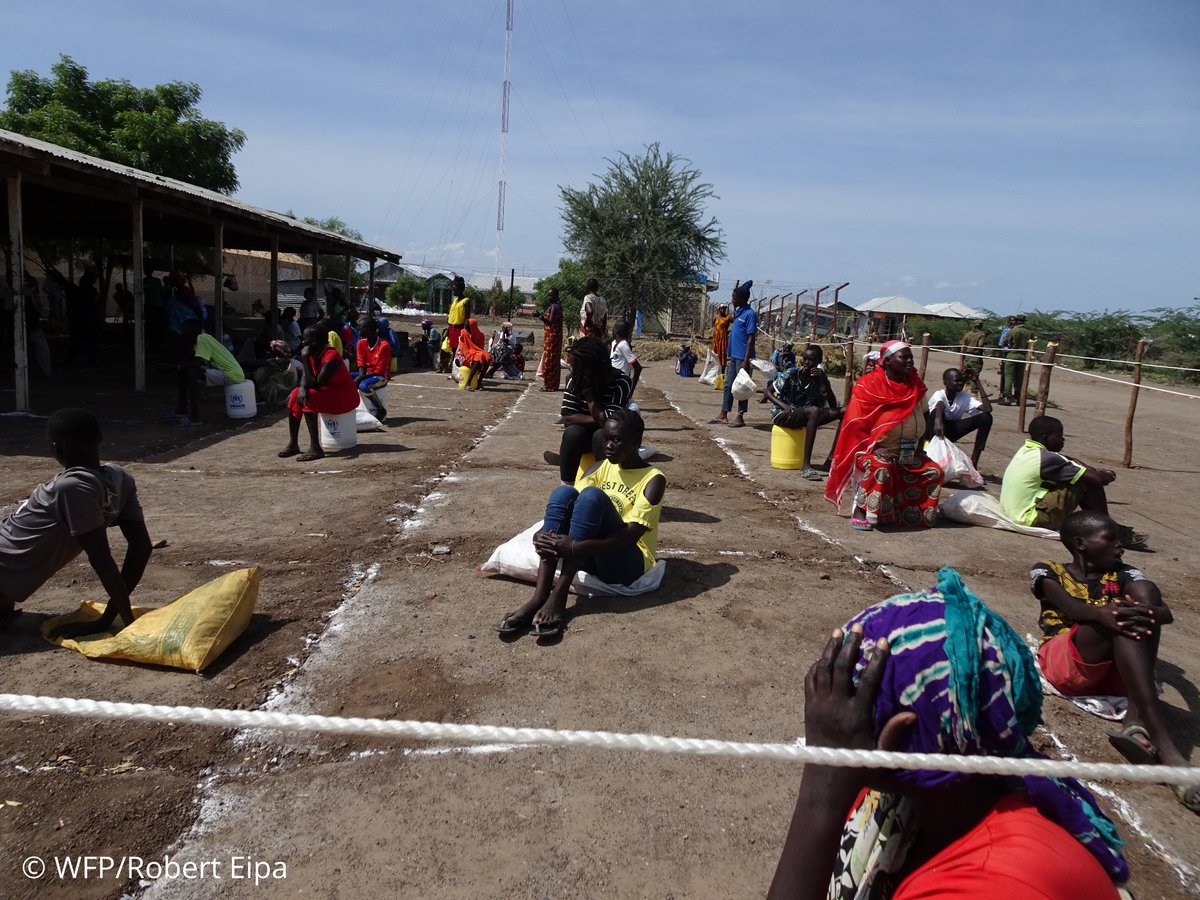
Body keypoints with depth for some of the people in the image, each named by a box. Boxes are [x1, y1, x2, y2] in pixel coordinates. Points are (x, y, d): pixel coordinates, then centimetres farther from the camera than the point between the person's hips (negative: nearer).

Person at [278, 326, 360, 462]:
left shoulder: (331, 357, -25)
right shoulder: (313, 354, 1)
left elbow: (316, 383, -30)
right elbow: (305, 377, -1)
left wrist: (305, 359, -28)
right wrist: (302, 388, -24)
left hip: (346, 397, -9)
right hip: (329, 392, 9)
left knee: (308, 400, -27)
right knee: (295, 395, -4)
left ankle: (315, 448, -30)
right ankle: (293, 444, -3)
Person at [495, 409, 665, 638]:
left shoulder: (653, 479, -8)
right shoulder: (601, 468, 10)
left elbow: (631, 536, -20)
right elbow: (571, 507, -1)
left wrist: (576, 547, -32)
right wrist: (543, 534, -23)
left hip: (628, 564, -5)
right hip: (591, 557, 5)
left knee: (592, 495, -29)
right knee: (564, 492, -21)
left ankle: (558, 596, -33)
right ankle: (539, 596, -33)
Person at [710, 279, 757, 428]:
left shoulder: (750, 314, -13)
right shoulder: (738, 312, 13)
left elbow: (750, 339, -16)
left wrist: (746, 360, -21)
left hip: (742, 357, -9)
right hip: (734, 356, 9)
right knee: (728, 385, 11)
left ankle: (740, 418, 6)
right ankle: (723, 416, 17)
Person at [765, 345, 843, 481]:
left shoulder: (819, 378, -2)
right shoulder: (790, 374, -13)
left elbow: (833, 405, -7)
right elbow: (767, 391, -8)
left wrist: (825, 381, -20)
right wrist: (784, 406, -25)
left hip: (804, 417, 6)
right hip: (782, 414, -6)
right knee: (814, 410, -35)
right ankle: (805, 465, -37)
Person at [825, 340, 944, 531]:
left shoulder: (915, 386, 7)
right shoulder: (869, 385, -11)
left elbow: (921, 420, 22)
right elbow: (855, 425, -13)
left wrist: (917, 447, 10)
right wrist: (874, 448, -23)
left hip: (907, 454, 7)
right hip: (870, 450, -7)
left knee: (934, 471, -7)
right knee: (880, 468, -37)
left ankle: (905, 511, 5)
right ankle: (859, 511, -25)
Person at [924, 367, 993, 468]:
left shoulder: (964, 396, -6)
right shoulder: (939, 394, -20)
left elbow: (988, 409, -19)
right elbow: (940, 405, -46)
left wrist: (977, 382, -16)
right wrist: (938, 421, -70)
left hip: (950, 430, 5)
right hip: (935, 431, -5)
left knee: (986, 418, -14)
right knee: (937, 412, -38)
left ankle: (973, 461, -14)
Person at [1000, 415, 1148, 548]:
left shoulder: (1026, 450, 8)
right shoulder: (1046, 458, -20)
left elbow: (1066, 462, 20)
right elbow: (1096, 478, -17)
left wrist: (1099, 471, 10)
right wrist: (1107, 476, 6)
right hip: (1032, 519, -10)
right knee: (1088, 483, -11)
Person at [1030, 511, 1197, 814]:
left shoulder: (1121, 575, 18)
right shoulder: (1048, 571, 10)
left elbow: (1167, 613, -1)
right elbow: (1067, 605, -13)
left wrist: (1151, 614, -27)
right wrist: (1101, 613, -36)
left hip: (1114, 673, 4)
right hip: (1063, 663, -3)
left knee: (1144, 592, -17)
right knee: (1120, 617, -28)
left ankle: (1136, 722, -36)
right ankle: (1164, 746, -41)